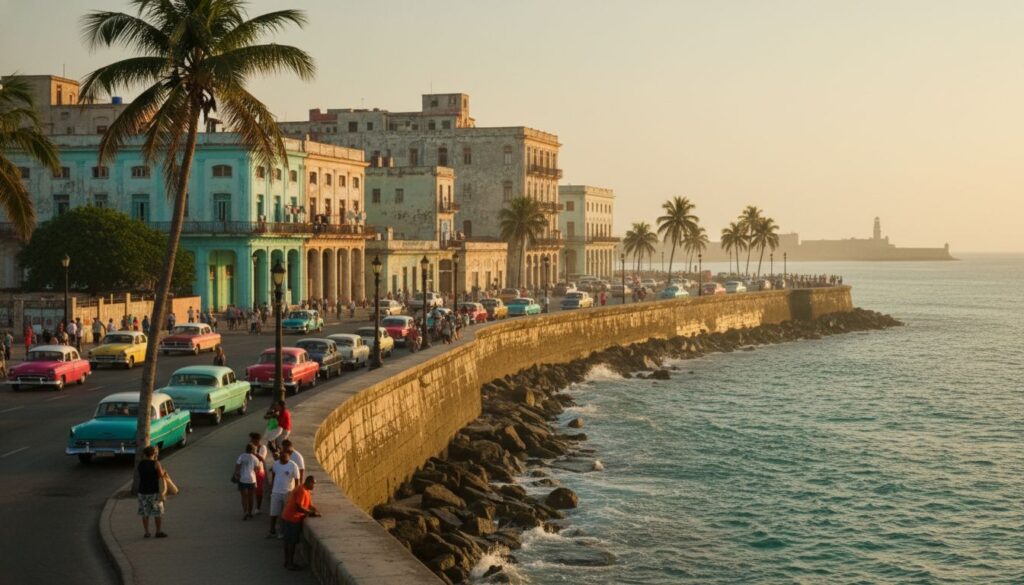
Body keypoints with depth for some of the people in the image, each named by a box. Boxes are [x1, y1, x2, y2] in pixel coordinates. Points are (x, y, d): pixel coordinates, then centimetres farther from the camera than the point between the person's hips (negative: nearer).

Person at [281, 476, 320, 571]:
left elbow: (310, 505, 16)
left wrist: (315, 511, -3)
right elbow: (299, 507, -26)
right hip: (291, 519, -10)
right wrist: (312, 513, -19)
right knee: (291, 542, -3)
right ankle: (290, 564, 2)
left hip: (288, 518, 10)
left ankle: (288, 562, 23)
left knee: (289, 541, 15)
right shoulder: (302, 491, -20)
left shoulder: (307, 491, 12)